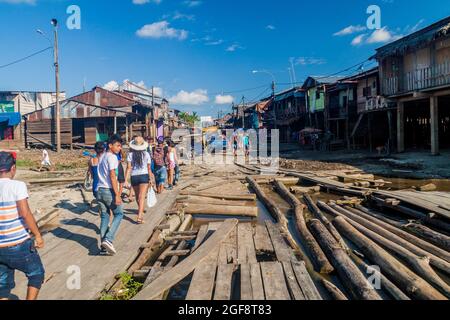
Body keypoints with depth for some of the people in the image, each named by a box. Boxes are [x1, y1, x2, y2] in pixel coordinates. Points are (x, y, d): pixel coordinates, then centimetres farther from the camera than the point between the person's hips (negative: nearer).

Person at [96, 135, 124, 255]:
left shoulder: (102, 157, 17)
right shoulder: (112, 157, -11)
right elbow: (112, 176, -18)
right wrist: (117, 195, -20)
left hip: (100, 190, 8)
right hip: (109, 191, -8)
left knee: (105, 216, 11)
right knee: (119, 214, 5)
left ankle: (104, 246, 12)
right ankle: (108, 239, -7)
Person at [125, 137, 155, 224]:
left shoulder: (130, 154, -1)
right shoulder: (146, 154, -2)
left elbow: (129, 168, -7)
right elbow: (149, 168, 2)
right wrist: (151, 179, 11)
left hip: (134, 177, 2)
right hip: (144, 176, -2)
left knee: (137, 196, 21)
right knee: (142, 196, -7)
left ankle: (141, 209, 45)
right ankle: (140, 216, -17)